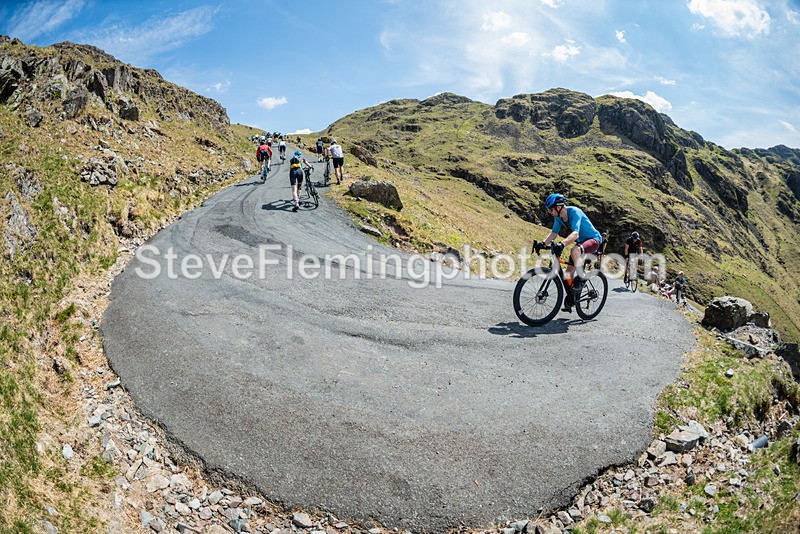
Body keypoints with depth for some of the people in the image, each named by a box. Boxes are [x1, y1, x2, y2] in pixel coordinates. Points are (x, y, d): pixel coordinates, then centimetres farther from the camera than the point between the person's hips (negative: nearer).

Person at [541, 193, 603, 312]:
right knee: (568, 274, 3)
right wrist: (543, 243, -21)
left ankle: (580, 280, -21)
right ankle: (570, 299, 19)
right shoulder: (558, 217, -5)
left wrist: (562, 244, -57)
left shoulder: (574, 212, -29)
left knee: (574, 250, -40)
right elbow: (553, 233, -3)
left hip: (594, 239, -8)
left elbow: (575, 234, -41)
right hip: (581, 241, 8)